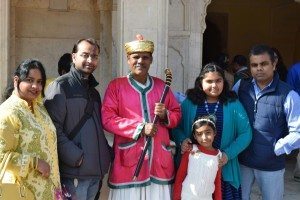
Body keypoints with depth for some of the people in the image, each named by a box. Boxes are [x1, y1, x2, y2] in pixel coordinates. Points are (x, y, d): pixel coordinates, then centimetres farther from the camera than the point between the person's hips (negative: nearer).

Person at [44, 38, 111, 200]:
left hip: (95, 171, 7)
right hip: (74, 173, -7)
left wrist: (105, 156, 10)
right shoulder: (60, 86, -7)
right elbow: (54, 129, -15)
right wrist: (76, 157, -18)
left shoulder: (93, 91, 18)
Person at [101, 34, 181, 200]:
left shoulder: (162, 86, 12)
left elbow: (177, 114, 16)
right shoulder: (116, 86, 1)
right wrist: (140, 128, -14)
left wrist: (165, 115, -7)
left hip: (160, 160, 3)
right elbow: (107, 119, -8)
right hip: (129, 159, -3)